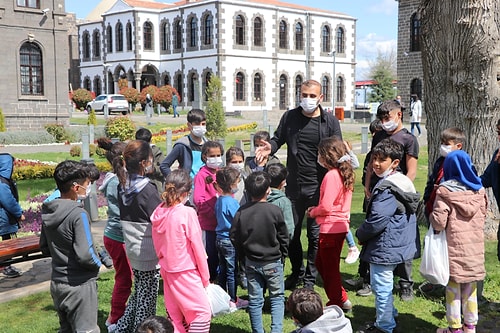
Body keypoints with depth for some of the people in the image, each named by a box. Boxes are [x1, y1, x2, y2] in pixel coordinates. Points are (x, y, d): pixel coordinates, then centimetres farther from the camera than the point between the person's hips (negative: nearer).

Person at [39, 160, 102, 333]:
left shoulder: (48, 212, 2)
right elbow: (85, 255, -25)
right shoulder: (78, 214, -21)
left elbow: (45, 247, 12)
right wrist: (98, 263, -6)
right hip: (79, 285, -8)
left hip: (57, 283, 8)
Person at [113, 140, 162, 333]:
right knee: (147, 297, 6)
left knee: (139, 293, 23)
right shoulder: (148, 190, -18)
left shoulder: (123, 187, 3)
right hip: (149, 254, -7)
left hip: (133, 251, 7)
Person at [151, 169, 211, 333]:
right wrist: (205, 275, -3)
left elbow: (157, 245, 7)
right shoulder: (187, 213, -18)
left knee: (175, 316, 14)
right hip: (186, 272, -7)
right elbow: (197, 246, -13)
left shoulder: (158, 213, -1)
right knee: (202, 312, 2)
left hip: (167, 271, 7)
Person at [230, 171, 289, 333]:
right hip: (273, 262, -2)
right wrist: (282, 255, 11)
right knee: (277, 298, 11)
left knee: (254, 300, 12)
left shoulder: (242, 212, -8)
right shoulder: (275, 211, -15)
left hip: (251, 263, 3)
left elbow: (234, 236, -3)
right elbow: (283, 237, -5)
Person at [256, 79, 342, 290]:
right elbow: (278, 139, 12)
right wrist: (270, 147, -10)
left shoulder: (330, 121, -1)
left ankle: (310, 278, 22)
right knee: (291, 232, 11)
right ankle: (297, 273, 32)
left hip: (319, 188, -2)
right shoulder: (290, 117, 5)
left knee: (315, 235, 7)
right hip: (294, 186, 3)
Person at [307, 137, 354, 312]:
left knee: (330, 267, 5)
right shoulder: (345, 173, 9)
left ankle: (337, 303, 17)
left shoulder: (331, 175, -20)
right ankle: (342, 299, 26)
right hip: (341, 224, 10)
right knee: (321, 263, 21)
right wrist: (317, 209, 9)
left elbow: (326, 206, -22)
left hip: (331, 227, -10)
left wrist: (313, 212, -3)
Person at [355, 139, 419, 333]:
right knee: (384, 286, 24)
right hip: (397, 246, 11)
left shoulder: (387, 189, -23)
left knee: (381, 287, 2)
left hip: (384, 248, -11)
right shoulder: (403, 182, 9)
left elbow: (377, 221, -26)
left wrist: (360, 235, -5)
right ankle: (388, 317, 39)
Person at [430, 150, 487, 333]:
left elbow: (438, 222, -18)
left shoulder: (445, 191, -14)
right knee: (471, 288, 16)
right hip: (475, 247, 5)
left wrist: (432, 216, 2)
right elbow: (483, 215, 12)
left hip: (454, 248, -5)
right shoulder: (479, 190, 1)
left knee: (453, 289, 7)